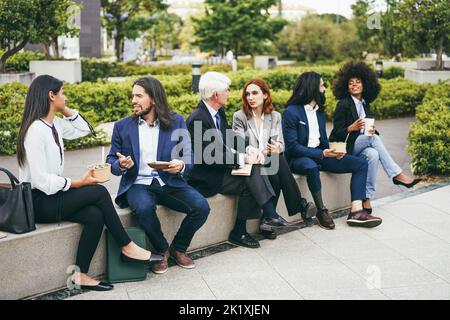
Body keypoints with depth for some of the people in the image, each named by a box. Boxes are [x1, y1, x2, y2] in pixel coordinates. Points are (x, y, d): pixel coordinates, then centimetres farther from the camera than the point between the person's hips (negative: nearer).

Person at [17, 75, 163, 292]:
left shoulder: (54, 124, 8)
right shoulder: (35, 130, -19)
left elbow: (84, 129, 23)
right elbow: (41, 179, -23)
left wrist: (65, 110, 9)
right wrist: (78, 183, -17)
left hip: (51, 195, 8)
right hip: (38, 202, -8)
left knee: (95, 215, -16)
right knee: (99, 192, -16)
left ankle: (80, 275, -9)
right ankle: (127, 248, -3)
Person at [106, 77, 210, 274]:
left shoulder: (176, 122, 6)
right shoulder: (122, 126, 6)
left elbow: (189, 158, 5)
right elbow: (111, 160, 10)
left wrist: (181, 166, -19)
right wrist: (121, 165, -14)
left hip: (169, 183, 1)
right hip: (138, 184, -1)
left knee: (201, 206, -22)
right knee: (144, 208, -36)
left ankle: (178, 248, 5)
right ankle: (162, 250, -6)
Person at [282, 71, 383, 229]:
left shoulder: (320, 111, 14)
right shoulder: (291, 112, -12)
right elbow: (292, 147, -17)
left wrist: (332, 151, -5)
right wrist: (322, 154, -22)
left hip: (320, 154, 8)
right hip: (298, 158, -8)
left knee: (361, 163, -6)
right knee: (311, 167, -43)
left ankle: (356, 211, -18)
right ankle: (321, 211, -23)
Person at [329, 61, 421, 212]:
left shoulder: (365, 104, 15)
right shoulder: (343, 104, -5)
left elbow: (369, 129, 18)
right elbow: (336, 133, -8)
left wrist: (372, 130, -6)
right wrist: (352, 128, -26)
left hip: (362, 147, 5)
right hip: (345, 147, -5)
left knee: (373, 154, -31)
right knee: (373, 138, -30)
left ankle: (367, 198, -31)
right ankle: (397, 174, -29)